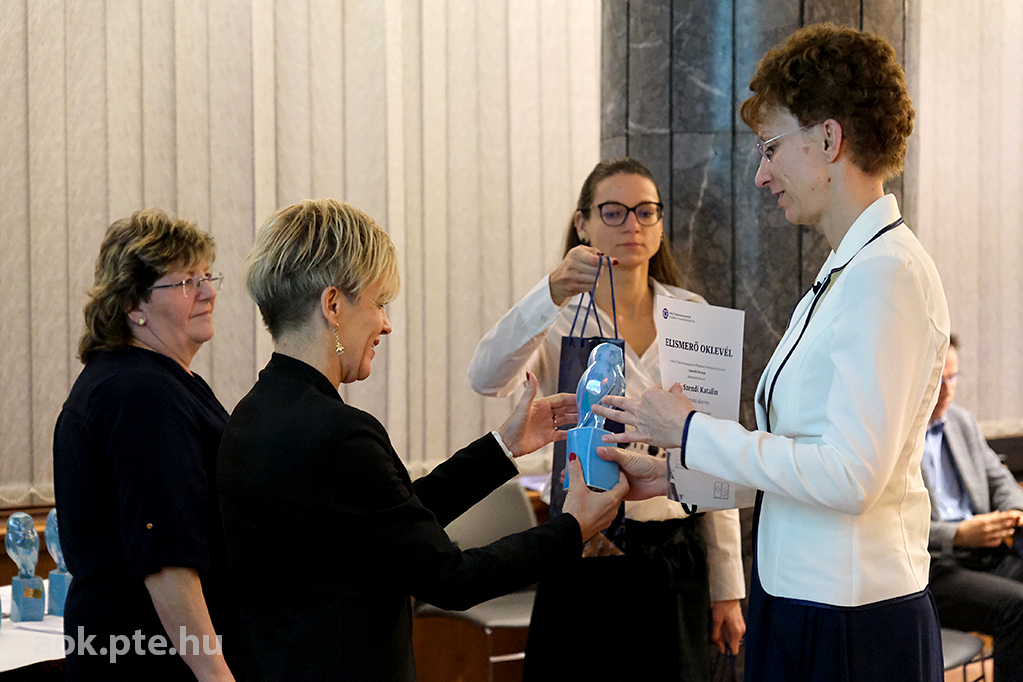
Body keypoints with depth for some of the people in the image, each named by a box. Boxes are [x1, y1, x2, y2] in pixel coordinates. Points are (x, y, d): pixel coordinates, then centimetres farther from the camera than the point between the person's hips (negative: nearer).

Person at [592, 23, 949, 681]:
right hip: (802, 609, 9)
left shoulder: (888, 273, -16)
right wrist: (670, 474, 13)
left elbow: (851, 475, -22)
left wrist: (689, 430, -14)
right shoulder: (844, 273, 13)